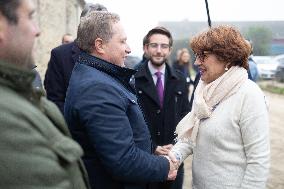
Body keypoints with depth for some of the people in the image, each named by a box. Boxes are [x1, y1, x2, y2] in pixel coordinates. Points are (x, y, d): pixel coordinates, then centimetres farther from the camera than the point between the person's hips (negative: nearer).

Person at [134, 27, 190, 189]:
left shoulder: (180, 80, 7)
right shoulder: (133, 79, -7)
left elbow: (184, 115, 8)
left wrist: (176, 145, -5)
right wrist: (152, 148, -12)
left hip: (174, 155, 3)